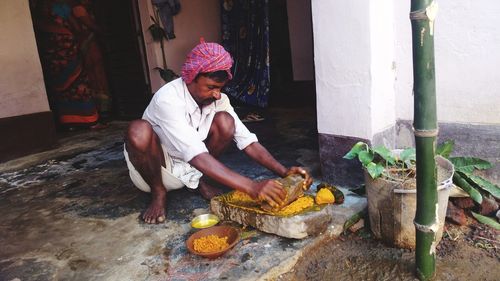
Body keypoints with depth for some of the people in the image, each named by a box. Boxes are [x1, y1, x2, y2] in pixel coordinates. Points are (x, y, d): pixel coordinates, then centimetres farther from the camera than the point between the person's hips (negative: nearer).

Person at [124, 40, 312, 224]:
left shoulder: (219, 100, -13)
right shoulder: (168, 99, -32)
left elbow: (247, 141, -15)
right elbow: (197, 156, -43)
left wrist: (283, 172, -29)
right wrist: (252, 187, -51)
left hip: (188, 169, 4)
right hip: (154, 169, -4)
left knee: (225, 121, -20)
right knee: (139, 131, -37)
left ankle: (201, 180, 1)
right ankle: (158, 193, -10)